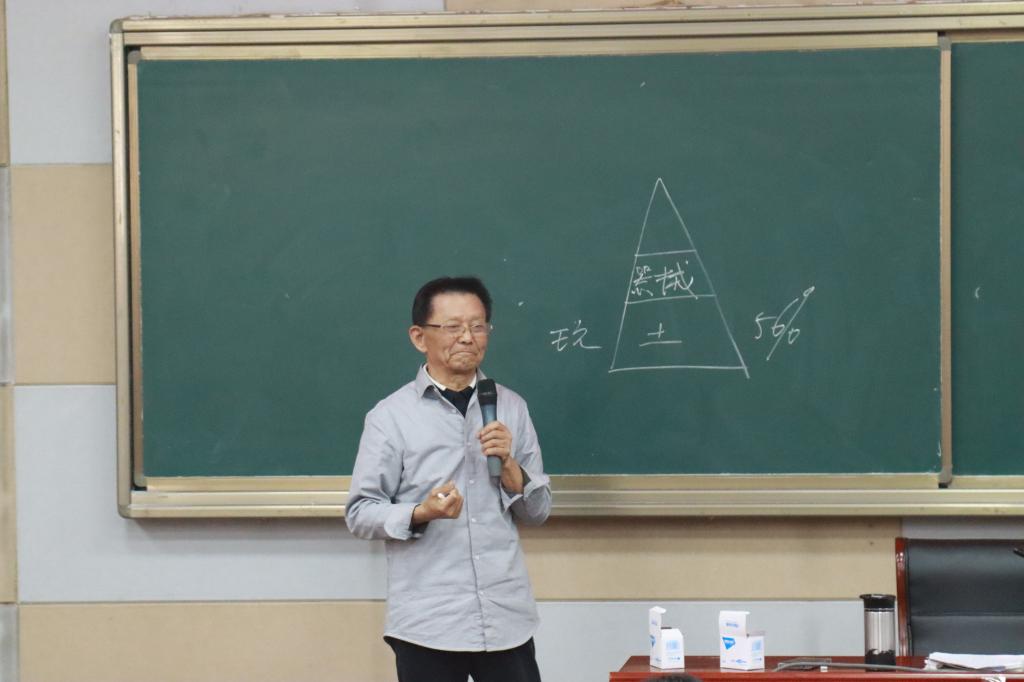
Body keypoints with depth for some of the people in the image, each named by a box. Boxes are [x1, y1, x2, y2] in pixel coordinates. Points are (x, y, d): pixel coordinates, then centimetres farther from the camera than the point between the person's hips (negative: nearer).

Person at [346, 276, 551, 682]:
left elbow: (538, 511, 11)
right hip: (427, 622, -3)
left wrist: (508, 465, -7)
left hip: (506, 618, 3)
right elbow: (360, 513, -2)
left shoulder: (511, 408, 9)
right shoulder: (390, 416, -2)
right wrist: (421, 514, -19)